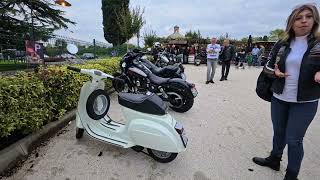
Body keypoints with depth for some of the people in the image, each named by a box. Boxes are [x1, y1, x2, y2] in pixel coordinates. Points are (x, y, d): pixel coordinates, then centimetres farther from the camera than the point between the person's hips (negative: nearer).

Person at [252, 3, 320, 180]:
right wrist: (275, 72, -11)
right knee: (278, 132, 19)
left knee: (294, 139, 4)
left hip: (305, 102, -3)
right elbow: (267, 67, 9)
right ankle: (274, 159, 40)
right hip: (279, 98, 3)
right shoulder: (281, 45, 3)